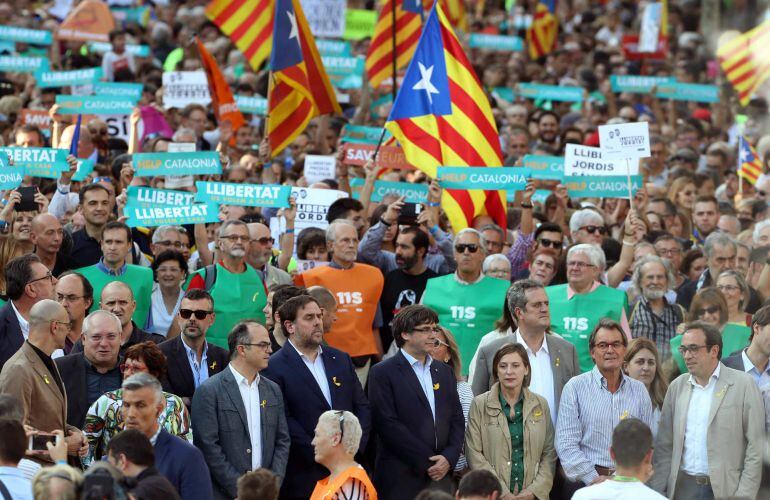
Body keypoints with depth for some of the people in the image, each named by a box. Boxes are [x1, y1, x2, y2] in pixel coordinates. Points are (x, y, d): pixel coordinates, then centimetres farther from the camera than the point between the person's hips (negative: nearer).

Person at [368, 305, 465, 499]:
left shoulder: (444, 372, 16)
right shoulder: (383, 373, -3)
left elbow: (457, 419, 14)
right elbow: (388, 425, -11)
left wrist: (449, 457, -4)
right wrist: (425, 462, -12)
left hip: (440, 476, 5)